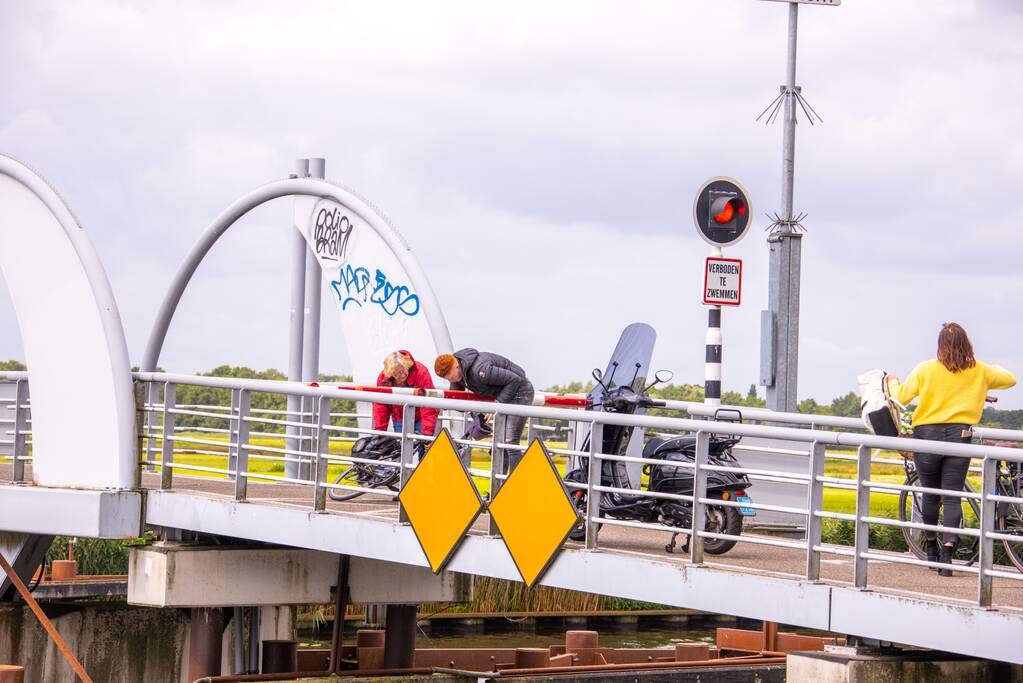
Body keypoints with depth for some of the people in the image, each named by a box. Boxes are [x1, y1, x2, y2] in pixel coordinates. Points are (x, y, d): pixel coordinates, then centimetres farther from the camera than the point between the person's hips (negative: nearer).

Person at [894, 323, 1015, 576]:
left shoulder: (925, 370, -5)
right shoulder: (979, 372, 3)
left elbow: (902, 397, -3)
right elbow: (1009, 379, 17)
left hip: (927, 434, -1)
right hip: (960, 435, 1)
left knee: (930, 493, 16)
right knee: (952, 497, 1)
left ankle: (931, 547, 29)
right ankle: (948, 548, -16)